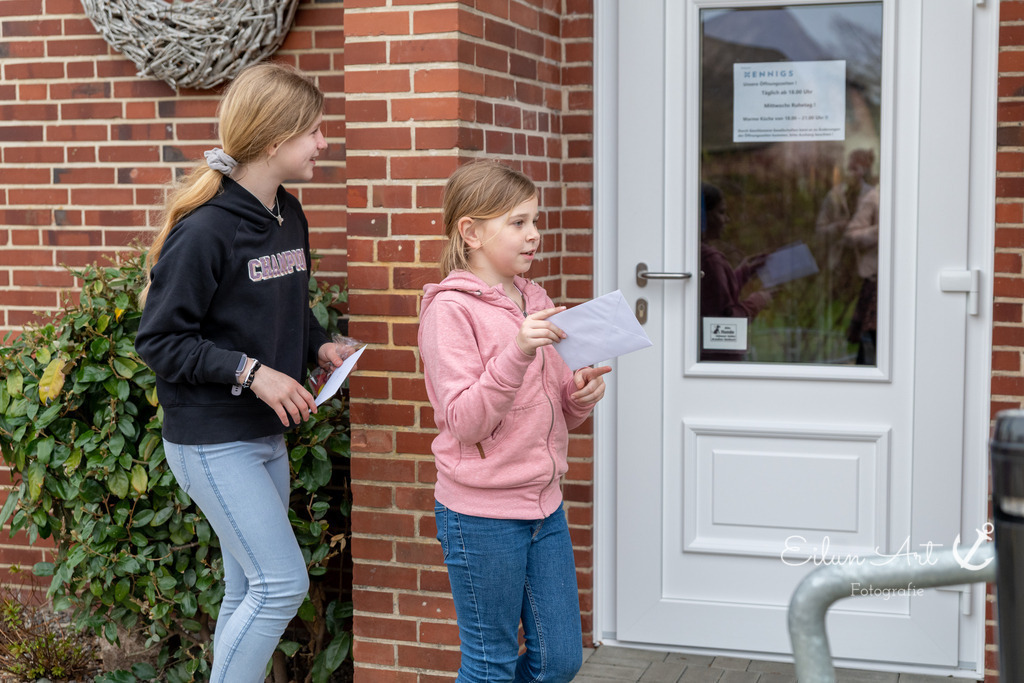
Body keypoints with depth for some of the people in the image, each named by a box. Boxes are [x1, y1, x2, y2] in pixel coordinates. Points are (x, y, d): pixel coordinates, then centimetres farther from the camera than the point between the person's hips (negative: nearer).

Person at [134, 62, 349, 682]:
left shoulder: (291, 217, 7)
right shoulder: (204, 229, -19)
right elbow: (158, 339, -16)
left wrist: (318, 345, 3)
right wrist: (248, 370, -23)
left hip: (267, 437, 8)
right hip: (211, 443, -8)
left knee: (250, 591, 13)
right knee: (284, 583, -10)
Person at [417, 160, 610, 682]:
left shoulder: (535, 302, 12)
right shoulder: (450, 308, -11)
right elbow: (463, 421, -19)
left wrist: (580, 394, -4)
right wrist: (517, 353, -29)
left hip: (544, 505, 7)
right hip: (481, 515, -7)